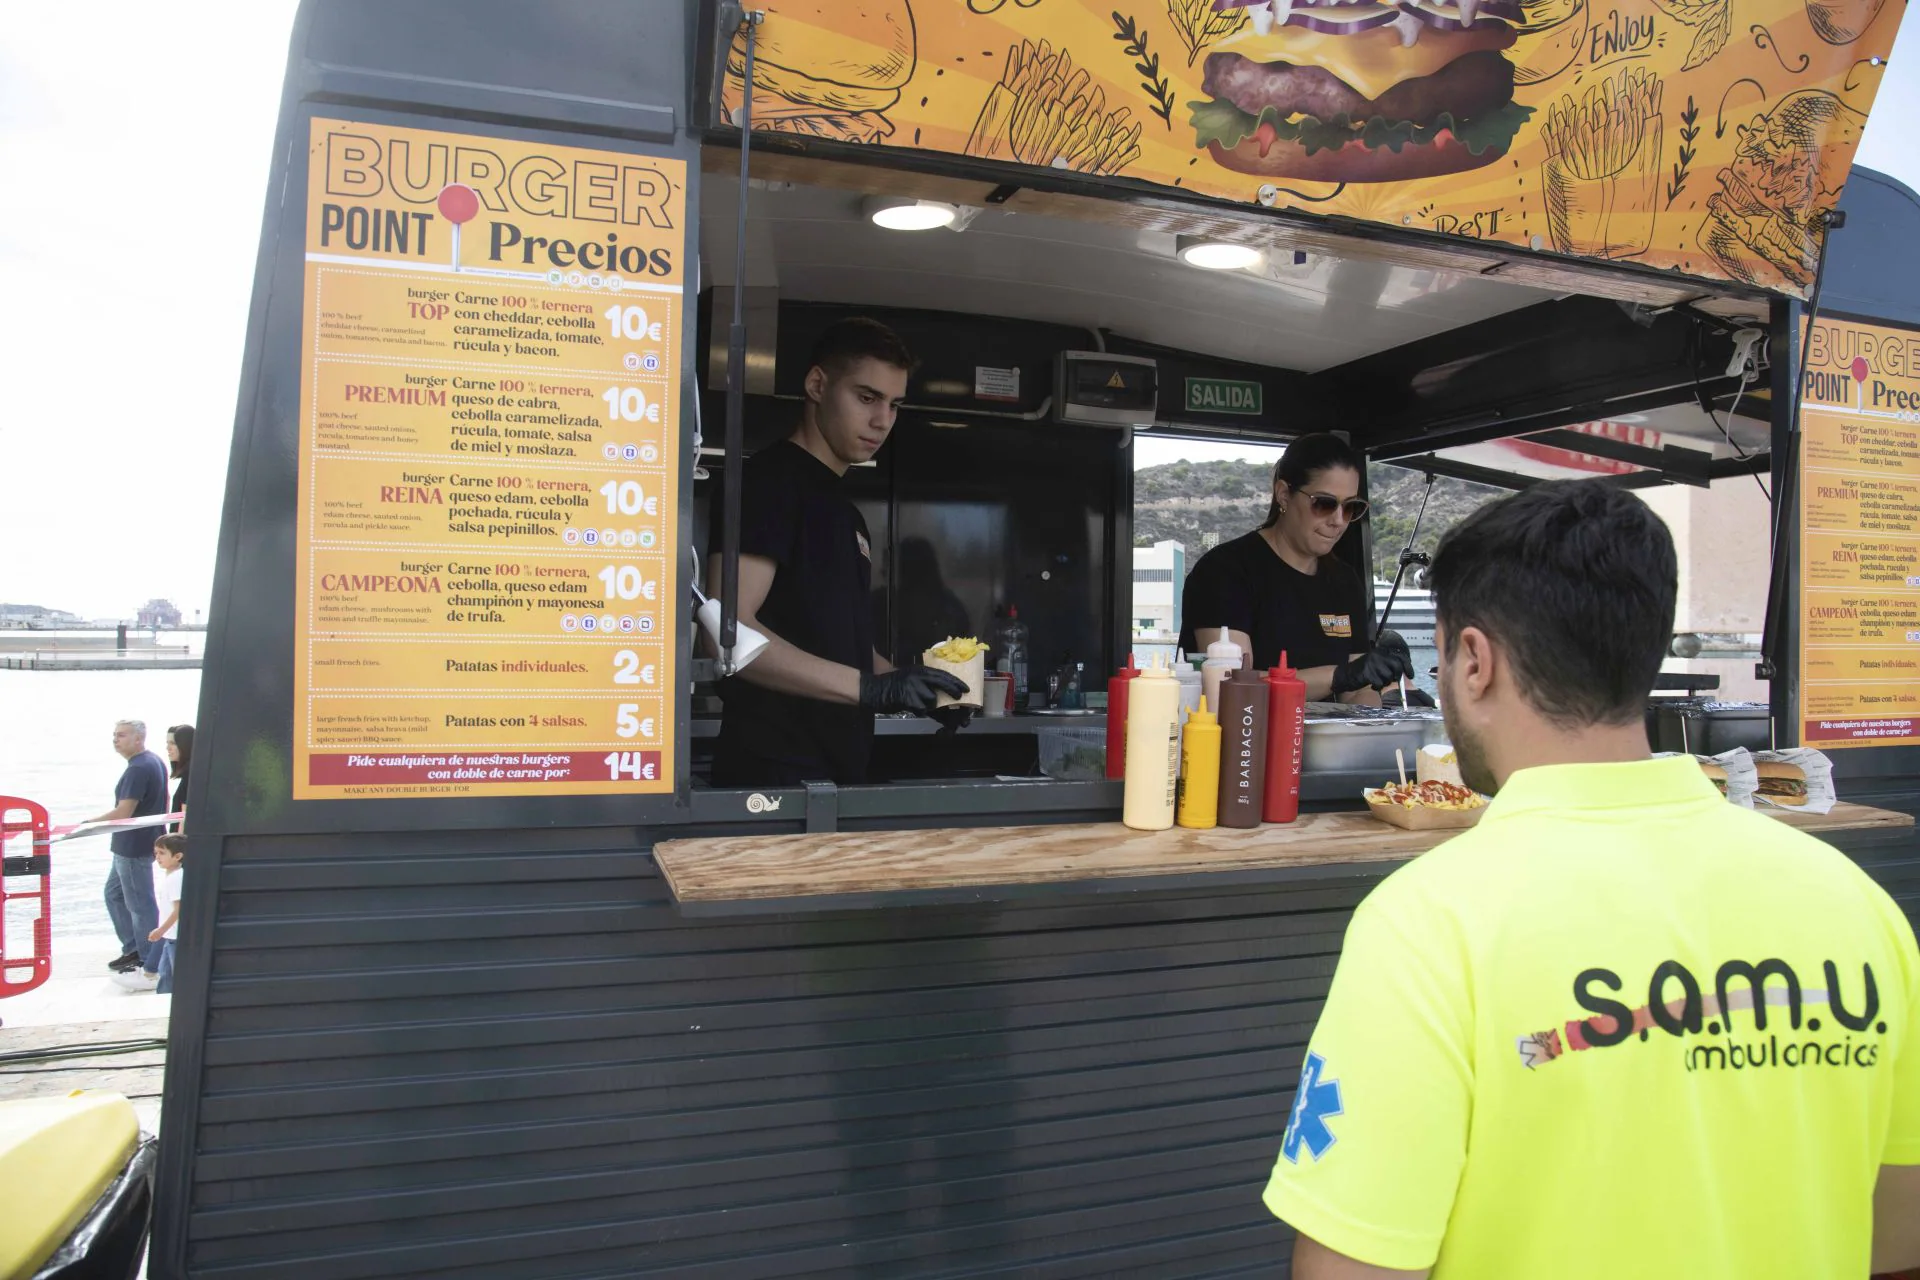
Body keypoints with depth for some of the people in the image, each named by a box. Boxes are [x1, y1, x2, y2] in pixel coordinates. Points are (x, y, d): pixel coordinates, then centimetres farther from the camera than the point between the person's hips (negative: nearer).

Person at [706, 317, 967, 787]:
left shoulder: (845, 512, 18)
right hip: (777, 771, -9)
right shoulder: (770, 481, -9)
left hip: (839, 766, 9)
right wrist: (871, 686, -24)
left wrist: (915, 685, 6)